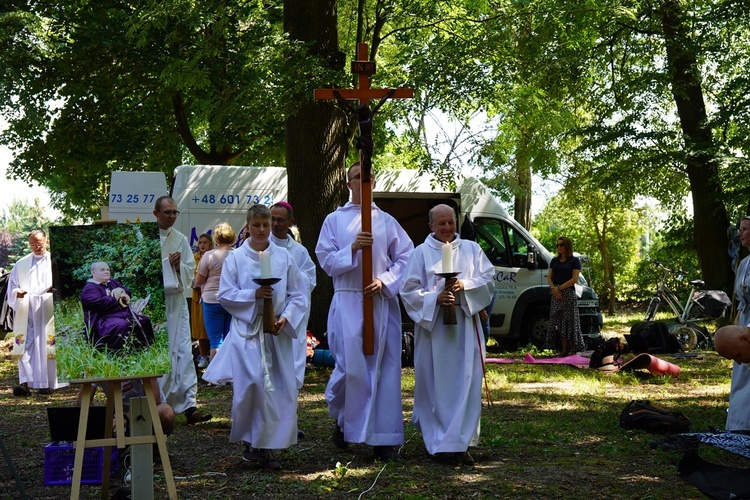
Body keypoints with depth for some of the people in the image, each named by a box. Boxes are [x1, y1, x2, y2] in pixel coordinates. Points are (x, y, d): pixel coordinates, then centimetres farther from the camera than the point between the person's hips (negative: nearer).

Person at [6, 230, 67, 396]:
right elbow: (12, 288, 15)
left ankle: (48, 384, 0)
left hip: (49, 312, -1)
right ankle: (25, 383, -21)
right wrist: (17, 293, -9)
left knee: (47, 346, -4)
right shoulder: (21, 265, 17)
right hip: (26, 312, 1)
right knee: (25, 346, -12)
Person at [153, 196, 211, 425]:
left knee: (184, 352, -3)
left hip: (176, 301, 4)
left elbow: (190, 271, 10)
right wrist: (167, 264, -14)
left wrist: (179, 266, -9)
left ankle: (189, 405, -6)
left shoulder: (181, 239, 12)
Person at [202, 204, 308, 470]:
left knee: (279, 387, -3)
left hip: (277, 332, 2)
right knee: (249, 385, -12)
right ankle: (249, 443, 3)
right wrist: (254, 294, -14)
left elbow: (299, 294, 8)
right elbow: (225, 295, 0)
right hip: (246, 331, -2)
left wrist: (286, 318, -8)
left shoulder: (284, 257, 8)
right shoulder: (235, 258, 5)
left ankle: (267, 446, 8)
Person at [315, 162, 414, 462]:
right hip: (348, 302, -2)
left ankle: (384, 439, 4)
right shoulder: (335, 220, 9)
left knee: (384, 368, -1)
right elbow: (325, 259, 2)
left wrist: (385, 281, -9)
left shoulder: (387, 221, 12)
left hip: (382, 302, 2)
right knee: (351, 366, -9)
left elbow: (406, 257, 6)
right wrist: (352, 248, -14)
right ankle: (341, 418, 19)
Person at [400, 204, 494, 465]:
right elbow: (409, 290, 1)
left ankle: (459, 443, -1)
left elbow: (488, 279, 4)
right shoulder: (422, 252, 6)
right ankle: (438, 440, 6)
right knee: (435, 384, -2)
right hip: (432, 325, -2)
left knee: (465, 383, -4)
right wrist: (435, 298, -15)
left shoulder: (471, 249, 13)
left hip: (465, 326, 2)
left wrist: (464, 285, -13)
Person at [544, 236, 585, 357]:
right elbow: (549, 277, 12)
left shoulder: (574, 261, 1)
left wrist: (560, 288, -13)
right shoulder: (555, 261, 16)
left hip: (568, 294, -5)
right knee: (557, 322, 2)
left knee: (569, 322, -6)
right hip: (556, 294, 5)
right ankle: (563, 349, 4)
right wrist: (553, 288, -7)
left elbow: (575, 279, -8)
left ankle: (573, 349, -4)